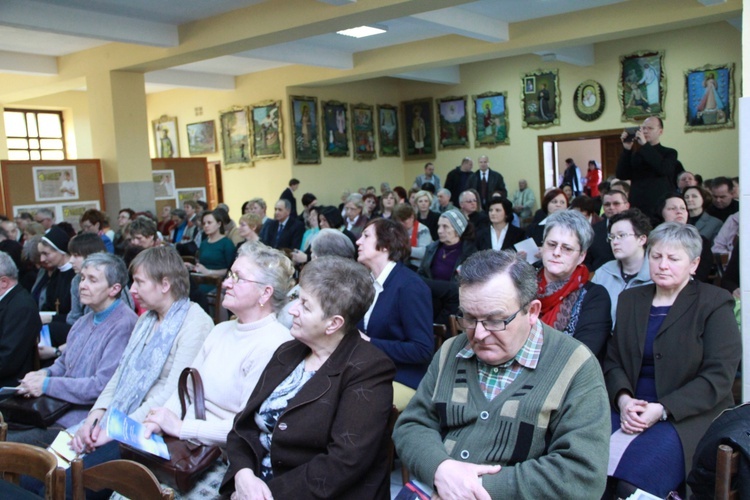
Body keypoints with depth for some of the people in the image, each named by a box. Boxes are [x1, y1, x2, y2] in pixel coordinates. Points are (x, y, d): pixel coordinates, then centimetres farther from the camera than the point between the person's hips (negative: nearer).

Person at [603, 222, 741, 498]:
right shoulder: (630, 300, 16)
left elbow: (718, 377, -7)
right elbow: (612, 361, 12)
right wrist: (623, 400, -9)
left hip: (689, 416, -4)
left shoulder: (714, 303, 2)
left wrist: (661, 409, -17)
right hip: (630, 411, 4)